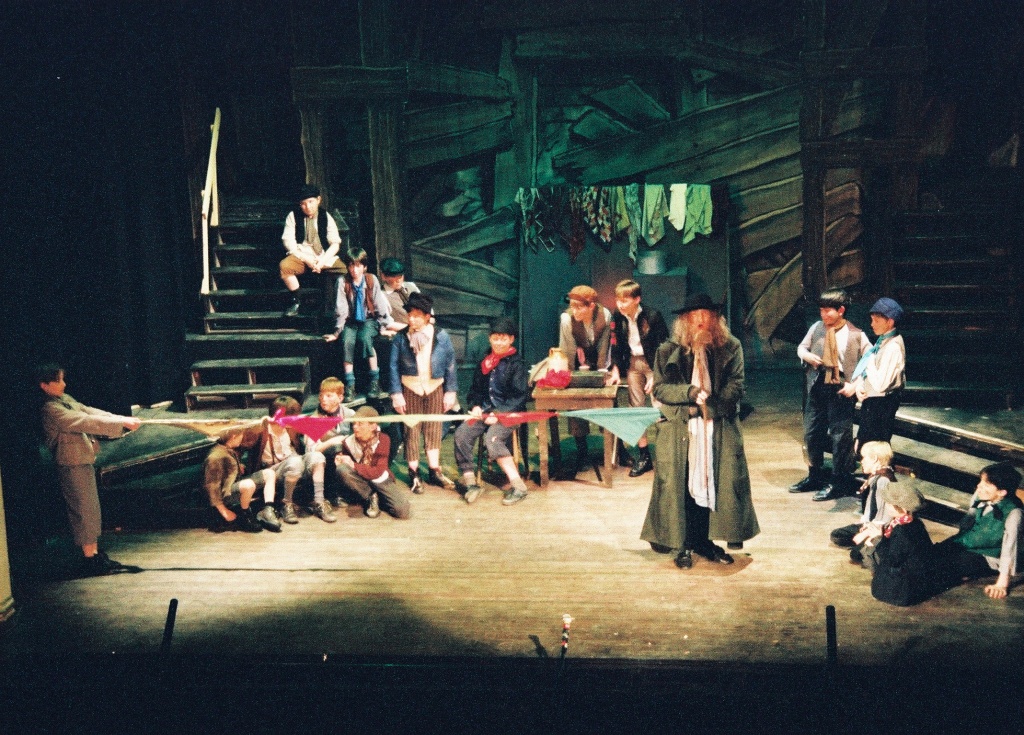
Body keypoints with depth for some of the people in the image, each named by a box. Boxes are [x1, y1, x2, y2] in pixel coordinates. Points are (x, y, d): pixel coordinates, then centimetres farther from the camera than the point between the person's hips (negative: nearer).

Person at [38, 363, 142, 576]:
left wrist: (122, 420, -7)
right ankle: (89, 560, 6)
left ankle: (96, 555, 23)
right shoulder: (51, 410, -18)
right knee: (84, 511, -2)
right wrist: (122, 423, -23)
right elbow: (86, 422, -23)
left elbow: (89, 411, 6)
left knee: (92, 511, 14)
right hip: (72, 465, -9)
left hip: (84, 462, 9)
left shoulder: (65, 399, 11)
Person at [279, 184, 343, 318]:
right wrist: (306, 259, -16)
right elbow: (288, 242, -4)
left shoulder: (326, 216, 4)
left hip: (324, 257, 0)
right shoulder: (293, 216, 3)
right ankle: (296, 301, -15)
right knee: (284, 266, -33)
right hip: (300, 256, 0)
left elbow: (335, 244, 0)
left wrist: (322, 261, -17)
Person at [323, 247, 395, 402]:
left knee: (364, 338, -32)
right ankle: (349, 385, -25)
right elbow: (341, 309, -5)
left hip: (369, 320, -1)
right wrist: (337, 331, -7)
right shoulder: (343, 282, -6)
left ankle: (375, 380, -21)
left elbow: (380, 305, 0)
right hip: (351, 321, 1)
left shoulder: (372, 281, -6)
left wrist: (384, 326, -1)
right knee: (347, 341, -29)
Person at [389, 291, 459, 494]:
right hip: (410, 388, -1)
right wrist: (396, 393, -8)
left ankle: (434, 471, 15)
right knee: (411, 430, 2)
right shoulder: (401, 338, -5)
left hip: (435, 388, 1)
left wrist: (450, 391, -1)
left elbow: (450, 365, 2)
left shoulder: (441, 336, -3)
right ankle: (414, 474, 10)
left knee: (434, 430, 5)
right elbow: (394, 366, -2)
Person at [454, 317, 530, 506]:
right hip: (485, 410, 6)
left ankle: (518, 486, -27)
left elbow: (519, 396, -7)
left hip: (508, 412, -5)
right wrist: (476, 405, 1)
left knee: (492, 438, -32)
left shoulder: (516, 363, -1)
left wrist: (499, 414, -17)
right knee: (461, 434, -21)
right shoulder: (485, 362, 17)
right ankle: (470, 482, -16)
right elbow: (476, 388, 23)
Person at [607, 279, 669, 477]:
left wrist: (656, 376, -17)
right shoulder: (618, 318, -3)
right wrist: (616, 370, -4)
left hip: (654, 364, -5)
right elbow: (616, 346, 6)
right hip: (632, 364, 5)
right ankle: (643, 456, 13)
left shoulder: (652, 317, -17)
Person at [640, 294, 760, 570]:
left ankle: (704, 541, 17)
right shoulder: (668, 350, 3)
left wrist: (709, 403, -14)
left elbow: (735, 387, 0)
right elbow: (659, 388, -2)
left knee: (713, 482, 4)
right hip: (679, 430, -1)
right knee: (680, 485, 0)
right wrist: (690, 392, -17)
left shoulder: (730, 347, 5)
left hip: (719, 430, 1)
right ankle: (683, 545, 10)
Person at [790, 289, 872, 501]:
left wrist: (855, 385, -15)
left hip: (840, 390, -5)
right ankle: (815, 477, 30)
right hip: (817, 387, 5)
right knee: (812, 433, 13)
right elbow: (801, 348, 17)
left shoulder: (856, 335, -9)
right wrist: (807, 356, -6)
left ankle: (839, 483, 14)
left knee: (840, 436, 1)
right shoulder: (817, 328, 3)